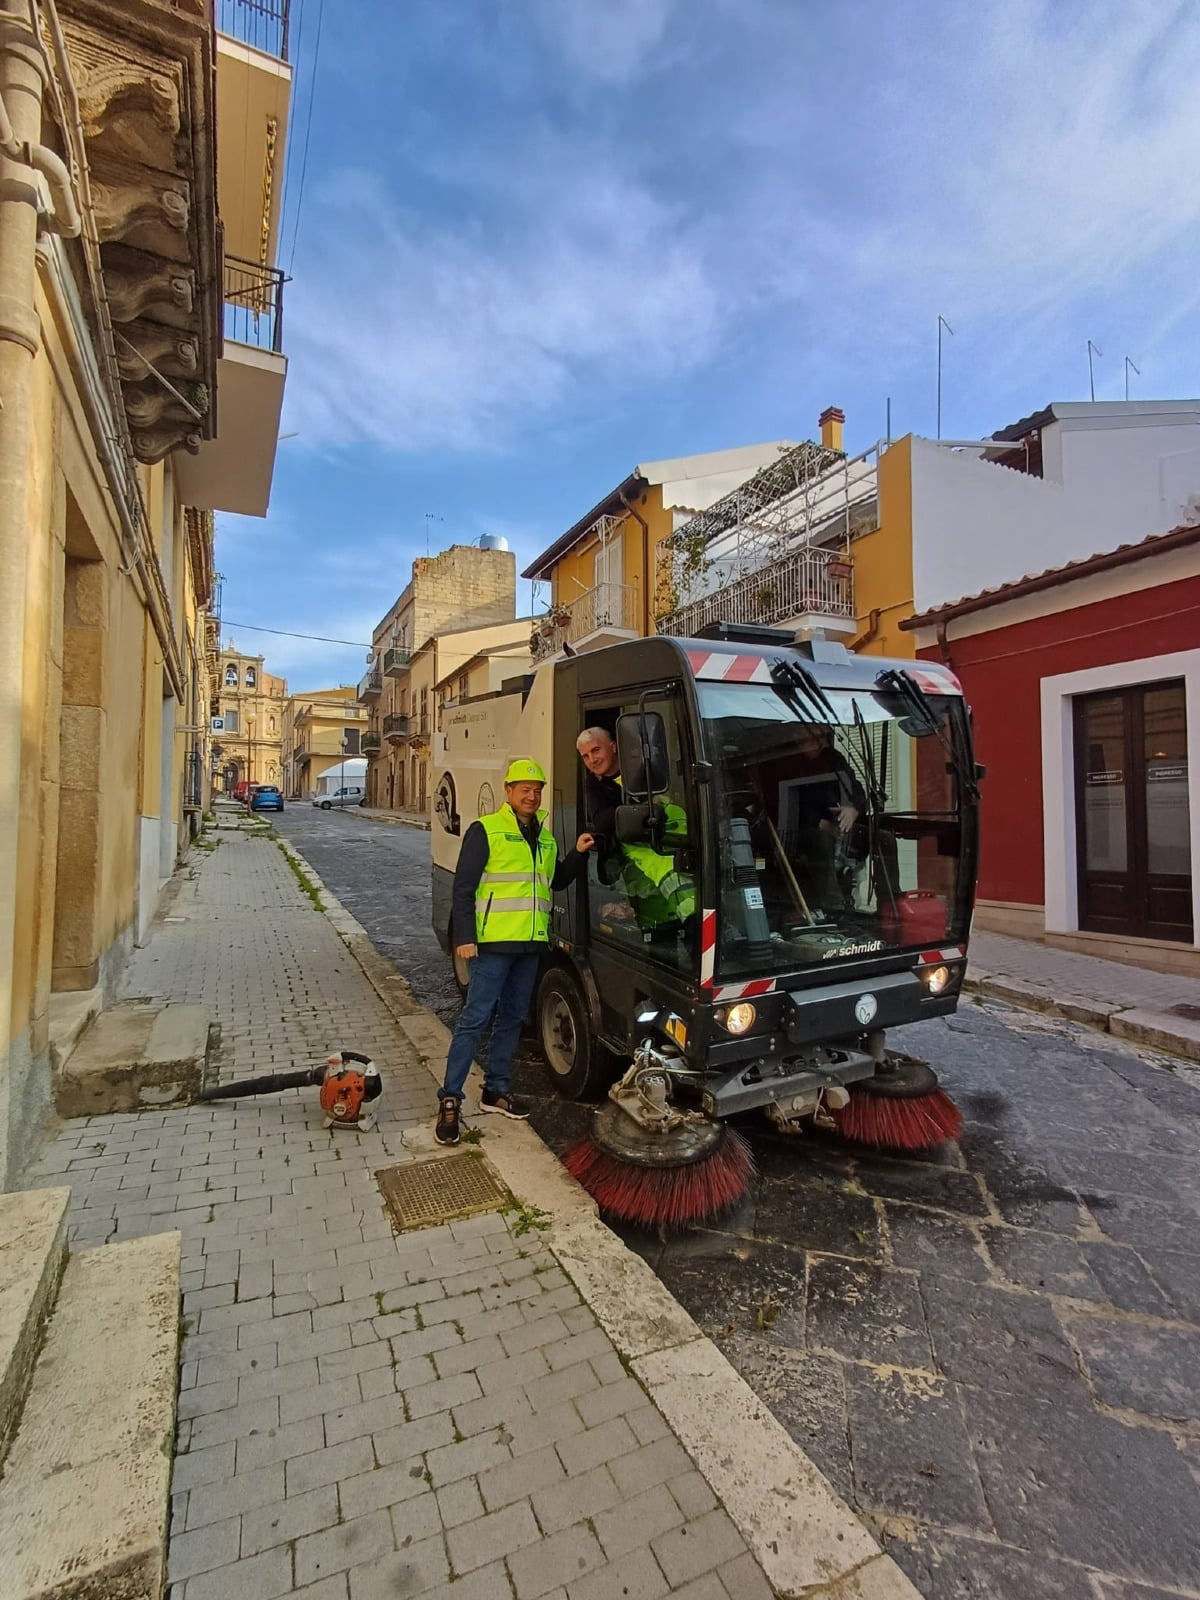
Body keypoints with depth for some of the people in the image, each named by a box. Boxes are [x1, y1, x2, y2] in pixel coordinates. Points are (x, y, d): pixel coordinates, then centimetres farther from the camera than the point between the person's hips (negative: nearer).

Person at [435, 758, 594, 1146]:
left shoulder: (545, 837, 14)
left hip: (531, 943, 7)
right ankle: (450, 1099, 6)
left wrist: (577, 855, 7)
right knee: (475, 1019, -4)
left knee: (512, 1018, 14)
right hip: (493, 942, -6)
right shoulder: (485, 830, -6)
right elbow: (463, 887, -9)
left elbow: (555, 881, 23)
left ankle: (497, 1089, 28)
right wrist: (465, 937, -15)